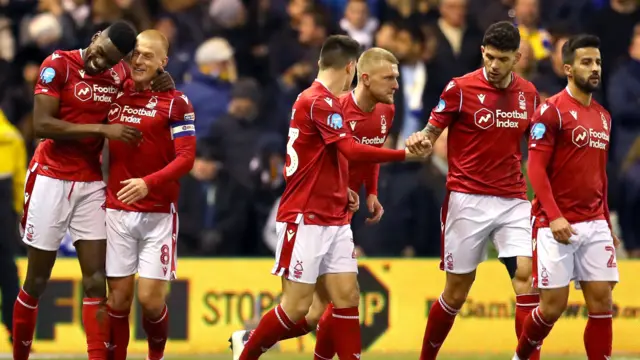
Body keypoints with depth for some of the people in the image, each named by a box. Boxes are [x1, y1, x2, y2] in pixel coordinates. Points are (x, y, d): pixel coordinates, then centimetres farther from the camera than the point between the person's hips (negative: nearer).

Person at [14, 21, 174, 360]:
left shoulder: (121, 74, 1)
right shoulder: (58, 64, -12)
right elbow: (42, 124, -20)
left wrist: (163, 85, -5)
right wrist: (103, 129, -25)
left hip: (91, 184, 4)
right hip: (51, 179, -4)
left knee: (96, 282, -3)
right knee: (36, 282, 3)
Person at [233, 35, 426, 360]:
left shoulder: (325, 101, 14)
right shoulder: (318, 102, -14)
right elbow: (353, 151, -22)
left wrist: (340, 189, 11)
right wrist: (406, 154, -17)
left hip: (333, 220, 9)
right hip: (305, 220, -9)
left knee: (347, 297, 1)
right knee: (296, 306, -6)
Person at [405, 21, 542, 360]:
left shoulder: (528, 93, 5)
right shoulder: (460, 88, -6)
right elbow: (432, 132, 0)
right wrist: (421, 139, -23)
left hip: (513, 201, 3)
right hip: (468, 200, -3)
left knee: (526, 276, -13)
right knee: (456, 292, 3)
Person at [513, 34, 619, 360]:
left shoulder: (603, 116, 14)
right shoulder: (552, 110, -8)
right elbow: (536, 168, -14)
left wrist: (607, 221, 17)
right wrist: (554, 216, -23)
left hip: (595, 225, 6)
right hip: (556, 226, -6)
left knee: (602, 303, -1)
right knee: (553, 306, -2)